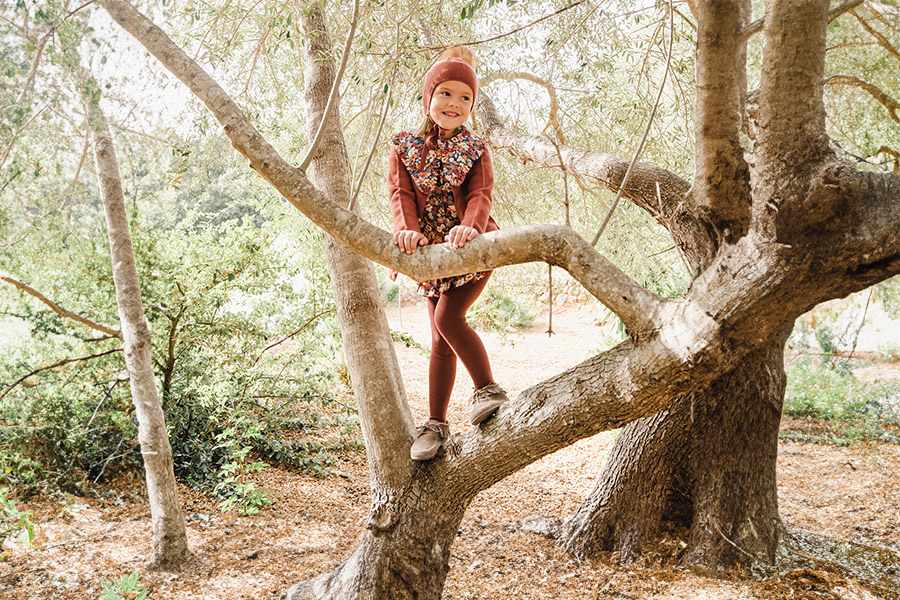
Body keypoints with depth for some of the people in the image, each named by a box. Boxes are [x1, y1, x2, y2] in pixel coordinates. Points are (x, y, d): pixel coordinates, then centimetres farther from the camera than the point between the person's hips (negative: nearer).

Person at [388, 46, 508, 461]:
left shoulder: (474, 149, 0)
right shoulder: (404, 146, 5)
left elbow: (481, 194, -13)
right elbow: (399, 192, -6)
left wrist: (470, 225, -35)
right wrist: (407, 228, -27)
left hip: (472, 247, -3)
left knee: (447, 318, -22)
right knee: (441, 343, 6)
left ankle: (488, 388, -4)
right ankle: (437, 424, 16)